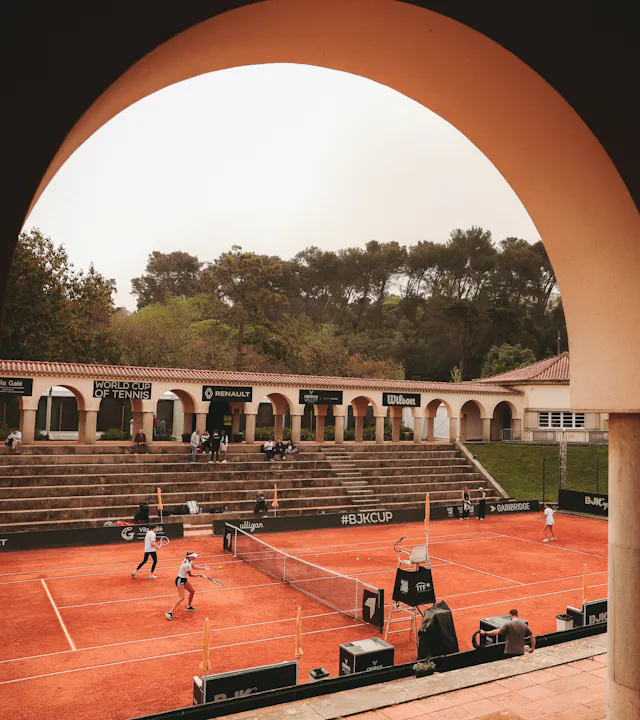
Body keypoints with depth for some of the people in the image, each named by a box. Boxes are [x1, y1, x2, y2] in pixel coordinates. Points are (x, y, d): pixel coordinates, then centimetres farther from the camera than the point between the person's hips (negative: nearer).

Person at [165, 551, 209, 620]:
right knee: (181, 598, -16)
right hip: (180, 580, -10)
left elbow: (194, 567, 17)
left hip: (184, 579, 10)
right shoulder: (187, 565, -29)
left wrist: (203, 568, 13)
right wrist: (200, 576, -4)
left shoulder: (189, 560, -3)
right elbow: (190, 575, -15)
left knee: (192, 591, 20)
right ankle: (170, 612, -15)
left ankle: (188, 607, 37)